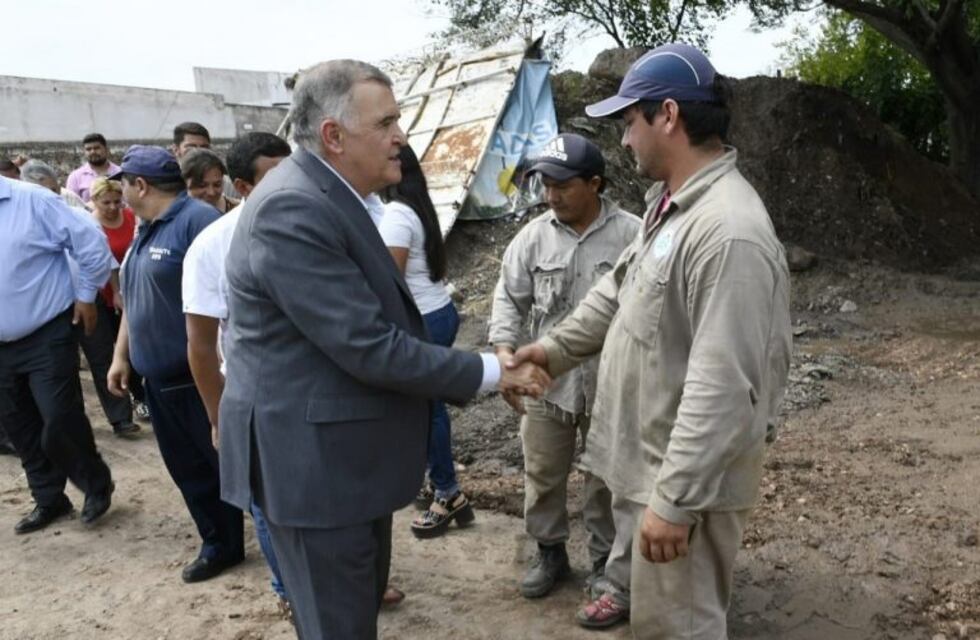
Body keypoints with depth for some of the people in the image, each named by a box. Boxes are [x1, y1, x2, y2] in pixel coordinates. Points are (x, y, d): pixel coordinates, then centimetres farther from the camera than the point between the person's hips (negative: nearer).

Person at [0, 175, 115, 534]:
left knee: (59, 422, -4)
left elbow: (90, 243, -12)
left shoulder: (31, 200, -14)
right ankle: (49, 500, 31)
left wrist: (85, 295, -6)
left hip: (47, 337, -6)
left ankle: (97, 485, 21)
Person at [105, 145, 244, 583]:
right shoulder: (145, 230, 15)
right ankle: (220, 545, 28)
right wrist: (121, 355, 20)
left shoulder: (197, 219, -15)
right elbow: (134, 299, 22)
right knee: (189, 470, 14)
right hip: (159, 379, 9)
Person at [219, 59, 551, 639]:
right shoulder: (293, 210, -24)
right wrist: (490, 372, -16)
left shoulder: (336, 196, 8)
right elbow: (370, 348, -26)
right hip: (313, 457, -10)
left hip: (350, 449, 10)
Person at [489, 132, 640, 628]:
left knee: (606, 481, 11)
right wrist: (505, 353, -8)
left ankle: (608, 568, 28)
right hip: (544, 382, 4)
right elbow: (509, 297, 5)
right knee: (542, 476, 17)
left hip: (609, 385, -3)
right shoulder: (534, 237, 0)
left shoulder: (631, 235, -9)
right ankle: (549, 552, 39)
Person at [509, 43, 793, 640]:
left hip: (689, 478, -9)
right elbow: (619, 290, 17)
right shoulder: (672, 202, 6)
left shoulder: (729, 233, -29)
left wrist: (674, 498, -26)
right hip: (659, 458, 10)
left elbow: (723, 388, -30)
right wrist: (558, 347, 10)